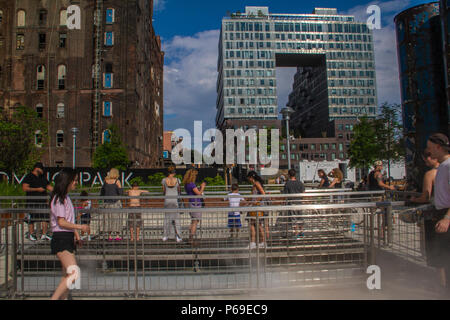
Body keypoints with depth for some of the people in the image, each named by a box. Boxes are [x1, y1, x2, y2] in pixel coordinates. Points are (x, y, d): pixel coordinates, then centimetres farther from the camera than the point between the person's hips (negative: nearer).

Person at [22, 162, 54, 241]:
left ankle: (44, 234, 4)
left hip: (43, 201, 6)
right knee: (32, 219, 2)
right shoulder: (29, 177, -2)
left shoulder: (43, 178, 19)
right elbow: (24, 188, -12)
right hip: (32, 201, -5)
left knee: (45, 217, -1)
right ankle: (31, 234, 16)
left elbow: (49, 186, 23)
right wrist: (37, 189, -15)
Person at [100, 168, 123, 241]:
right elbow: (120, 192, -9)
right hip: (115, 202, -4)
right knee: (117, 218, 3)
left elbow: (102, 191, 11)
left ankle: (109, 236, 10)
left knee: (108, 218, 9)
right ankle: (117, 235, 4)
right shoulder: (117, 181, -7)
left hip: (107, 202, 4)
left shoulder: (106, 181, 5)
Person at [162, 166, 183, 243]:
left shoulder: (164, 180, -5)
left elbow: (163, 191, 5)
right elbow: (179, 191, 5)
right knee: (176, 218, 5)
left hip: (167, 200, 1)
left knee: (167, 218, 12)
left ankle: (165, 236, 17)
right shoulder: (177, 180, -7)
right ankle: (178, 237, 3)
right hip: (175, 200, -1)